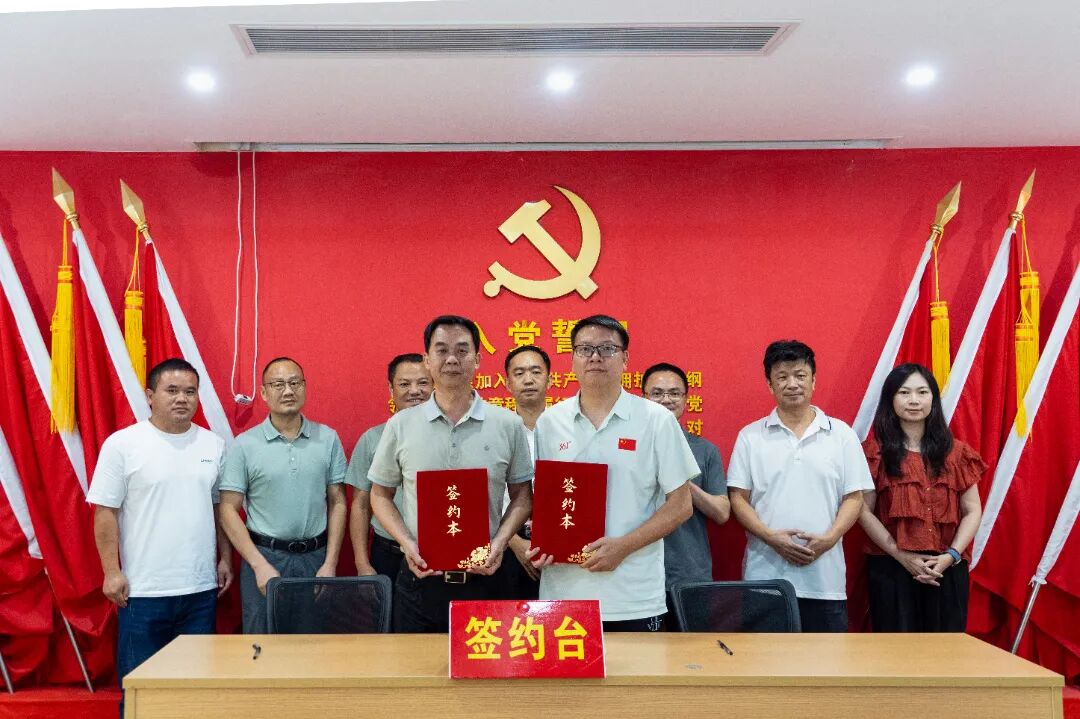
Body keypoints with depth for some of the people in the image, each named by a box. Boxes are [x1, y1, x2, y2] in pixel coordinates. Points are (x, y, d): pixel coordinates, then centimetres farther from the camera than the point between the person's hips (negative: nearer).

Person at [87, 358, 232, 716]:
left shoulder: (214, 445, 5)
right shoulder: (123, 444, -6)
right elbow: (105, 512, -5)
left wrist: (225, 558, 10)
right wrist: (112, 571, -9)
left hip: (201, 588, 4)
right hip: (144, 589, -3)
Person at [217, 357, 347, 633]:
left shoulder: (328, 439, 3)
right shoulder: (244, 445, -2)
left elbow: (337, 503, 5)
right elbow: (228, 510, -3)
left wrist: (330, 564, -2)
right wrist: (260, 565, -10)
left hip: (316, 558, 2)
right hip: (264, 557, -1)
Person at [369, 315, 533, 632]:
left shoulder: (508, 424, 0)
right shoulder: (400, 425, 1)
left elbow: (522, 495, 7)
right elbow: (381, 495, 8)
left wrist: (500, 542, -9)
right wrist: (408, 544, -7)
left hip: (483, 579, 0)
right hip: (420, 579, 0)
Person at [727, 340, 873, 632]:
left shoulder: (841, 434, 7)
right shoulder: (750, 436, 6)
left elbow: (853, 498, 6)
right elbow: (738, 498, 3)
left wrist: (829, 538, -10)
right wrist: (771, 537, -12)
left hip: (824, 578, 1)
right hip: (765, 574, 0)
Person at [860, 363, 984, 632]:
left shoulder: (955, 452, 9)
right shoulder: (875, 451, 1)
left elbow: (972, 511, 7)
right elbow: (864, 511, -2)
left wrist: (951, 555, -7)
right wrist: (901, 555, -11)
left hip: (947, 570, 2)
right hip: (891, 568, -2)